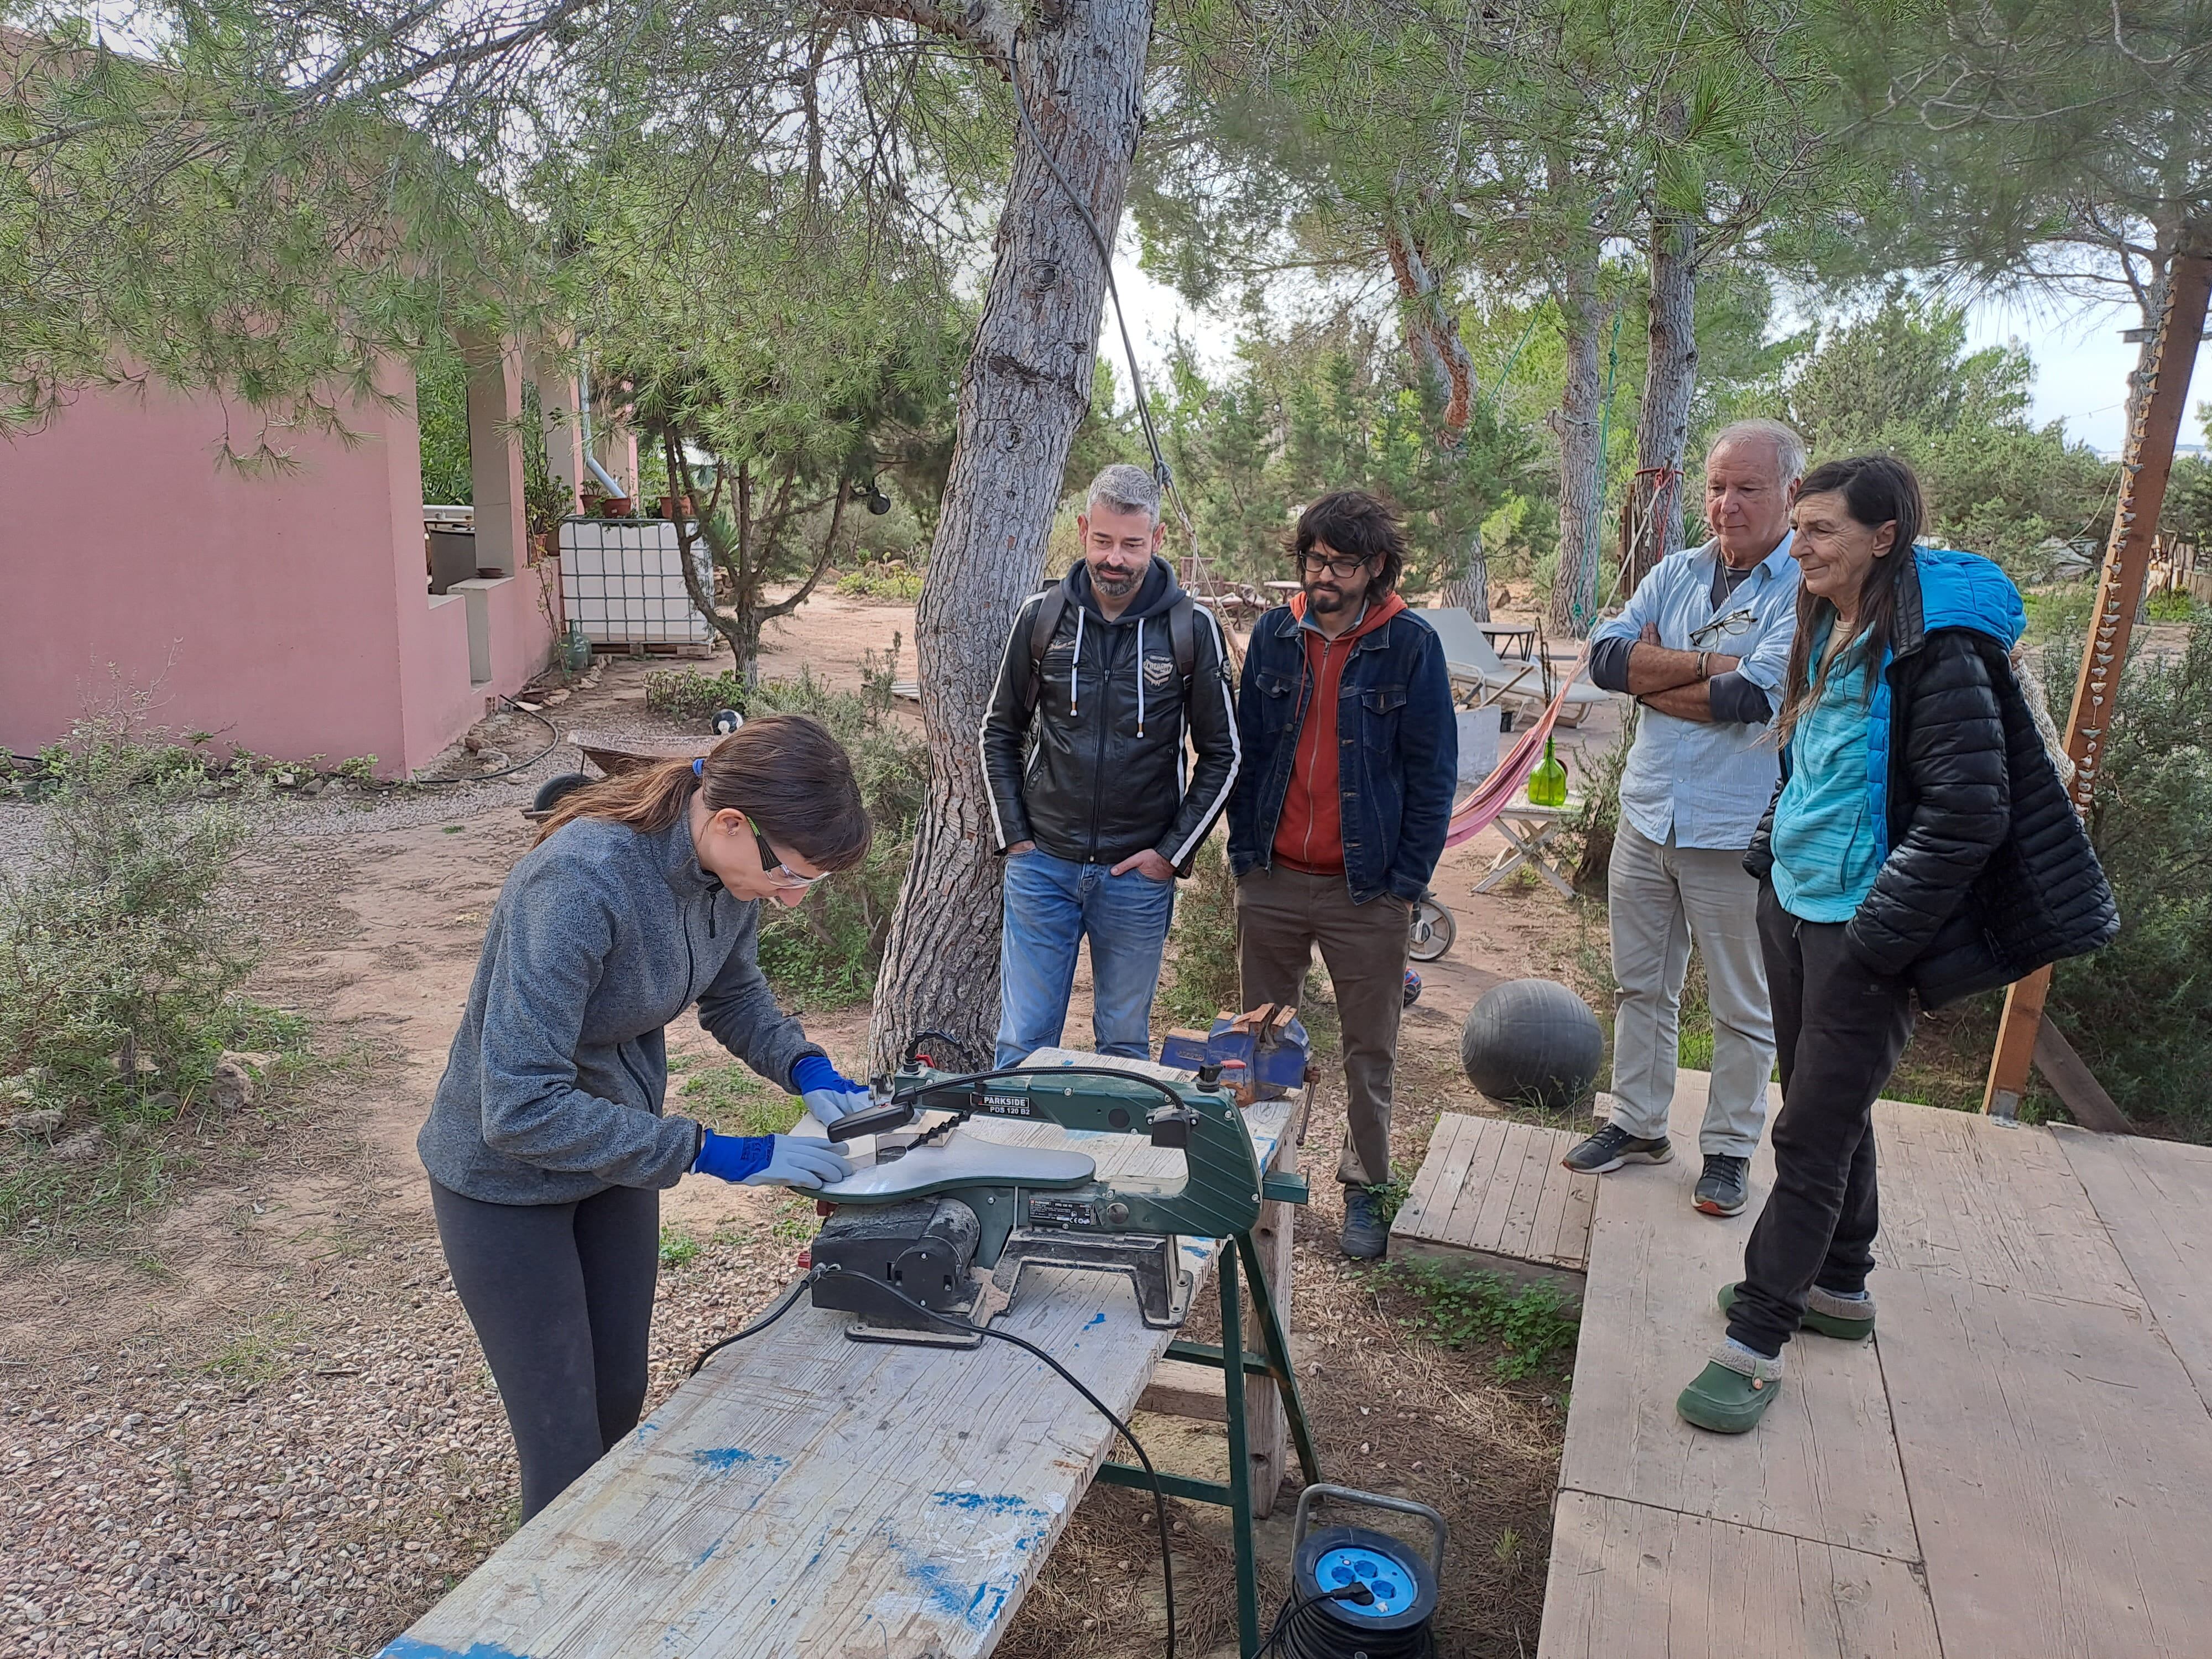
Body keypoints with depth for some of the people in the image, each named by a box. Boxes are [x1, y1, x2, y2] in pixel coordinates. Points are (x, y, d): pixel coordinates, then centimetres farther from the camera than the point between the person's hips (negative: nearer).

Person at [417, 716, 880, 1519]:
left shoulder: (732, 864, -14)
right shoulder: (579, 883, -37)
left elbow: (734, 993, 6)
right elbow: (522, 1110, -36)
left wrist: (810, 1071, -13)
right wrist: (720, 1154, -34)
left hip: (616, 1149, 7)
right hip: (509, 1178, -7)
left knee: (622, 1403, 20)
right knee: (567, 1450, 2)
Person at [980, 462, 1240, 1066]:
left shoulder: (1192, 628, -4)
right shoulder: (1041, 616, 0)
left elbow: (1222, 755, 2)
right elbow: (1000, 732, 9)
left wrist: (1173, 852, -4)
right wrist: (1014, 835, 2)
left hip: (1140, 875, -1)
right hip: (1041, 864, 1)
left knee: (1125, 1045, 13)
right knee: (1022, 1044, 6)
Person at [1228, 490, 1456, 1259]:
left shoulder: (1411, 644, -5)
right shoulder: (1274, 633, 5)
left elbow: (1433, 770, -4)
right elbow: (1245, 745, 10)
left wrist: (1409, 878, -8)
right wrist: (1244, 847, 4)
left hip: (1367, 887, -3)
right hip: (1271, 879, 3)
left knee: (1370, 1052, 8)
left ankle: (1365, 1190, 25)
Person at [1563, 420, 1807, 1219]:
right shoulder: (1678, 573, 7)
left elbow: (1749, 696, -23)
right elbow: (1606, 653, -6)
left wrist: (1650, 676, -9)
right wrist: (1707, 662, -17)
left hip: (1737, 836, -5)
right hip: (1648, 818, 6)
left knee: (1742, 1008, 10)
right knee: (1641, 985, 17)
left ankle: (1729, 1149, 25)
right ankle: (1637, 1124, 32)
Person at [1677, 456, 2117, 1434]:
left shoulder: (1935, 652, -18)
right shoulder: (1826, 637, 8)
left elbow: (1968, 812, -21)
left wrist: (1876, 939, -20)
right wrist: (1768, 858, 14)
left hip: (1861, 931, -8)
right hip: (1793, 908, 8)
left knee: (1813, 1138, -2)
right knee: (1829, 1112, 20)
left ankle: (1755, 1343, 7)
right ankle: (1837, 1287, 36)